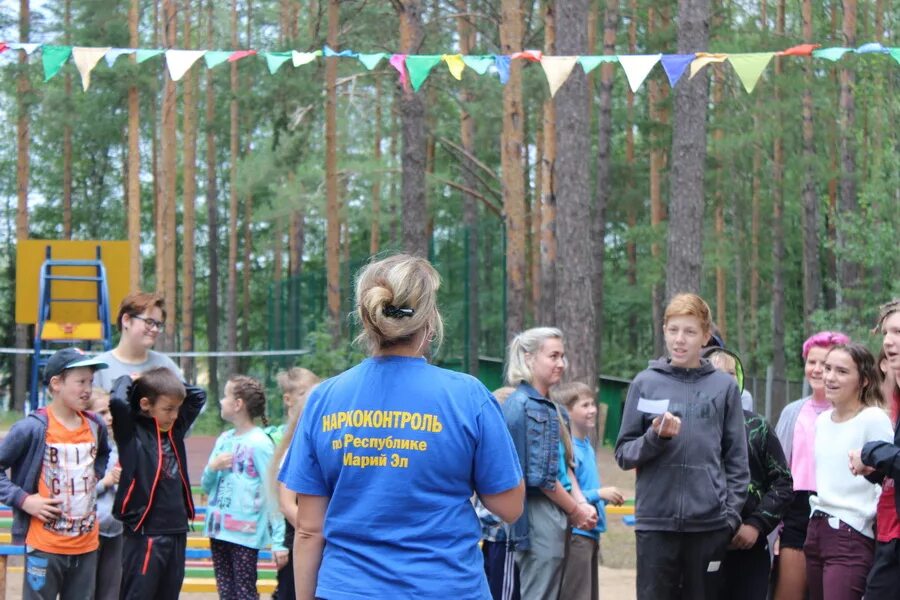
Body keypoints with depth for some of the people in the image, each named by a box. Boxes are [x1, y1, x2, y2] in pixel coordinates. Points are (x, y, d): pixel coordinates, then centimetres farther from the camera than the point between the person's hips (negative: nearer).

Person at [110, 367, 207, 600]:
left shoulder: (175, 429, 11)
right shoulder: (132, 432, -8)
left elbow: (198, 395, 22)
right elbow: (117, 401, -26)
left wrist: (168, 382, 10)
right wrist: (128, 380, -7)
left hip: (176, 533, 7)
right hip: (144, 536, -7)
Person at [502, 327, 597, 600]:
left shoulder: (552, 409, 15)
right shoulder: (523, 405, -12)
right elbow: (539, 475, -16)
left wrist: (582, 503, -2)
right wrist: (575, 509, -7)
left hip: (556, 515, 9)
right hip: (538, 515, -9)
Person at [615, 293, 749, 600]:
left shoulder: (724, 387, 6)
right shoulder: (646, 383, 5)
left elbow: (737, 459, 8)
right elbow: (624, 453, 5)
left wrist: (732, 513, 0)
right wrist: (655, 437, -13)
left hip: (709, 522, 1)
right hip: (655, 520, -1)